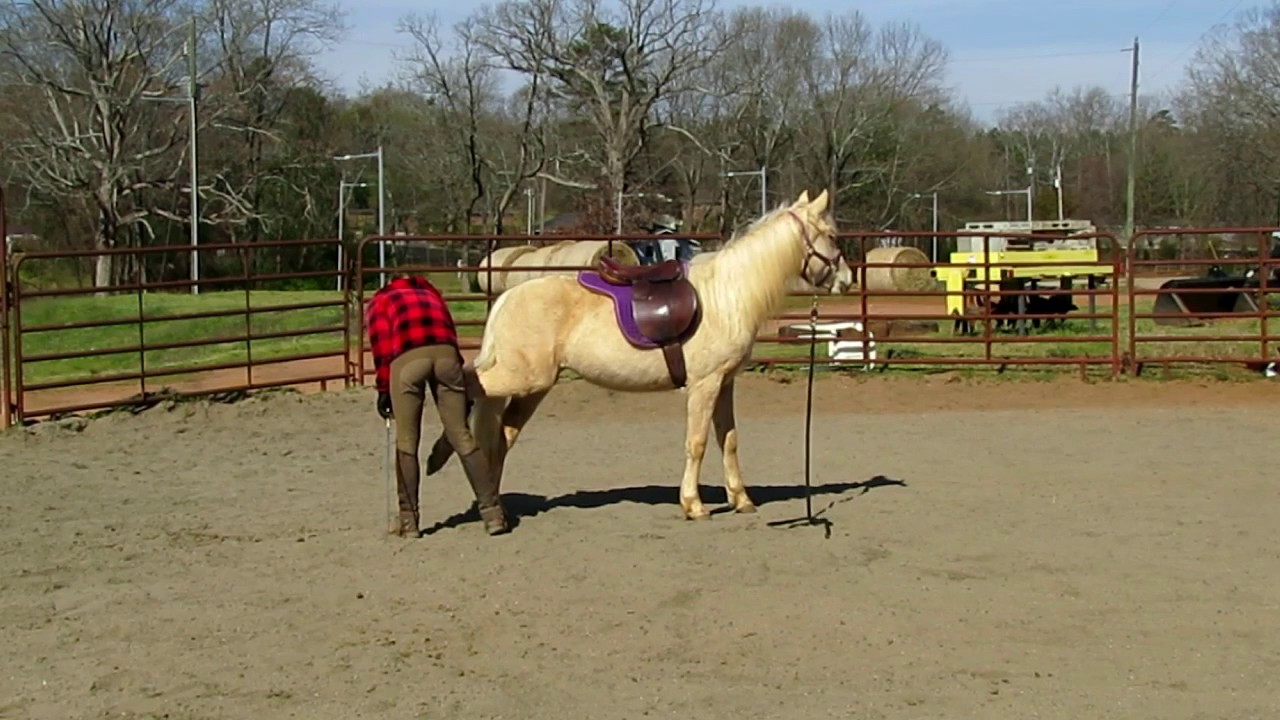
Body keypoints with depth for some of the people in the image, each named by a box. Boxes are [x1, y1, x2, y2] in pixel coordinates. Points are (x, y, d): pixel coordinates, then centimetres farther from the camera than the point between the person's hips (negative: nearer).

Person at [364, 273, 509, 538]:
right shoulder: (430, 294, 37)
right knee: (461, 436, 6)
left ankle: (408, 520, 12)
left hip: (406, 358, -3)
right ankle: (492, 512, 5)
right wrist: (462, 388, 27)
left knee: (407, 441, 7)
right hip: (445, 354, 3)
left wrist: (384, 389, 14)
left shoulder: (379, 301, 27)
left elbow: (381, 346, 11)